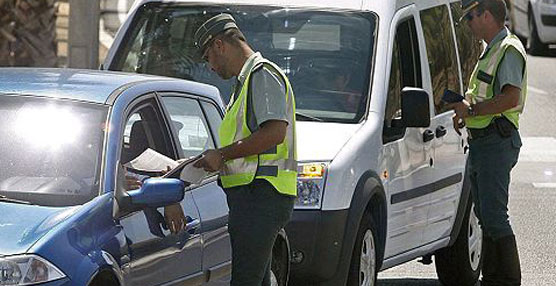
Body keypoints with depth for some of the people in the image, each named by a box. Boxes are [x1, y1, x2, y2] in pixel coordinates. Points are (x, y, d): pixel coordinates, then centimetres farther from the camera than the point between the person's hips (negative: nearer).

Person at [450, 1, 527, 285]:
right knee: (485, 215, 12)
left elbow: (511, 98, -25)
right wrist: (464, 111, 14)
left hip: (498, 141, -11)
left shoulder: (509, 50, -13)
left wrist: (472, 110, -18)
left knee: (494, 215, -13)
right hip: (480, 142, 11)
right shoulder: (490, 51, 20)